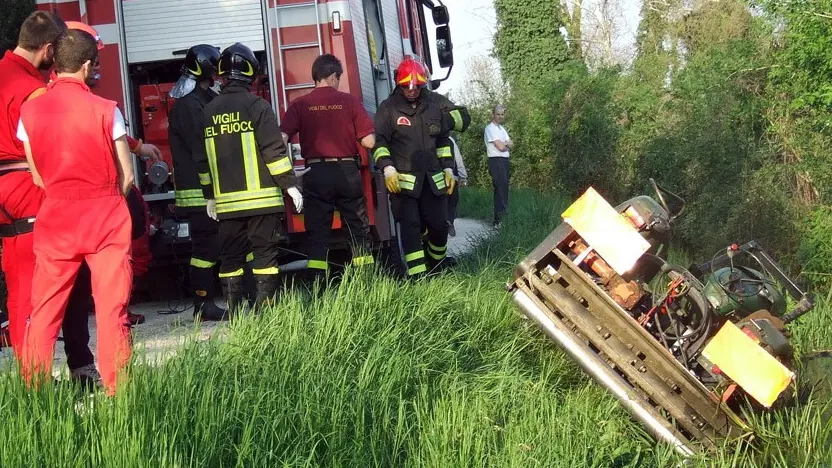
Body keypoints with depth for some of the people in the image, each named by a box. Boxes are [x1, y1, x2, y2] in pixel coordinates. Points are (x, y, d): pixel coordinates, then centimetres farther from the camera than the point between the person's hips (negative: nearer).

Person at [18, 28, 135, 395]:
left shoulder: (30, 111, -1)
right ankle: (116, 389, 4)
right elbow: (126, 177, -3)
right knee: (111, 307, 2)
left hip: (55, 220, 2)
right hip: (107, 219, -2)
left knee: (44, 311, 10)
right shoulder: (106, 110, -8)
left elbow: (36, 176, 6)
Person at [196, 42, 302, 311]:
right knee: (265, 252, 1)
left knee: (230, 257, 8)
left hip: (226, 201, 4)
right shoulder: (257, 106, -5)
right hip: (260, 197, -4)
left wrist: (210, 196, 21)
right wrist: (290, 185, -7)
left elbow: (203, 160, 13)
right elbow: (274, 150, -12)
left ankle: (235, 315, 9)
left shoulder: (209, 112, 10)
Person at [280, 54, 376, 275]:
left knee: (317, 233, 6)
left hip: (316, 174, 0)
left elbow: (282, 138, -9)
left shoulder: (300, 105, 0)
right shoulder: (350, 101, -1)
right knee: (358, 230, 10)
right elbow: (369, 142, -3)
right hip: (347, 172, 0)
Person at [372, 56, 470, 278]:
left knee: (439, 224, 9)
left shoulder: (436, 102, 5)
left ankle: (437, 263, 35)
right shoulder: (388, 108, -2)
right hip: (403, 180, -3)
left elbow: (463, 116, 15)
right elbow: (379, 142, -4)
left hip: (433, 179, 4)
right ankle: (417, 275, -10)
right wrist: (388, 168, -20)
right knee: (410, 226, -9)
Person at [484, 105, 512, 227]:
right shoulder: (490, 128, -9)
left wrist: (504, 143, -9)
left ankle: (500, 217, 18)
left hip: (504, 161, 9)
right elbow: (500, 147, -17)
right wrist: (508, 144, 3)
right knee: (501, 189, -13)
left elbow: (512, 144, 12)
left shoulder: (502, 128, 20)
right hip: (496, 161, -9)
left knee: (502, 189, 11)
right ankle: (499, 220, -14)